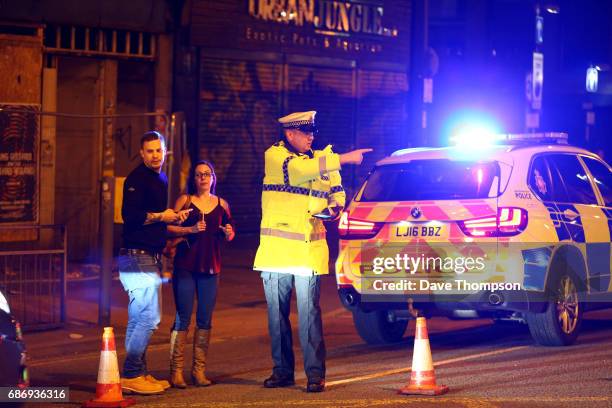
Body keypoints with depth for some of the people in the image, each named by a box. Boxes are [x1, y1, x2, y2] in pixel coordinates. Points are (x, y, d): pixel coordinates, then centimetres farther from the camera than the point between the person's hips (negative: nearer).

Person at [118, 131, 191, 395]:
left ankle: (138, 374, 18)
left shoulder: (160, 179, 19)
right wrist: (161, 216, -14)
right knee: (149, 317, -13)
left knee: (139, 319, 13)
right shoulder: (137, 179, -10)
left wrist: (174, 218, 10)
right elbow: (130, 215, -22)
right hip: (137, 256, -10)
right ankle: (131, 375, -9)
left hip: (149, 257, 10)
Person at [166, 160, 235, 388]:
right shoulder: (185, 200, 2)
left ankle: (199, 370, 10)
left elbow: (229, 235, 21)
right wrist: (190, 229, -18)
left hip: (210, 267, 3)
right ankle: (176, 371, -2)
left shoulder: (221, 204, 12)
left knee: (205, 319, 4)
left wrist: (228, 233, -1)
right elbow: (168, 228, -5)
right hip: (185, 266, -3)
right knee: (183, 318, -5)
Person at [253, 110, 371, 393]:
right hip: (276, 249, -1)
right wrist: (344, 158, -20)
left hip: (309, 249, 1)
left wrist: (335, 207, -6)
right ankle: (282, 371, 16)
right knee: (277, 314, 5)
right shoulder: (274, 155, -2)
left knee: (309, 314, -6)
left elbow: (336, 192, 19)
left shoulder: (322, 159, 11)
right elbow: (300, 169, -20)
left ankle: (315, 374, -2)